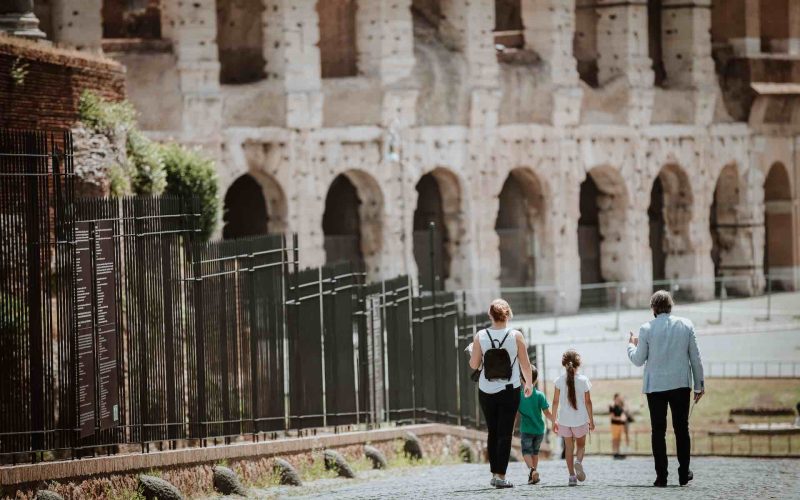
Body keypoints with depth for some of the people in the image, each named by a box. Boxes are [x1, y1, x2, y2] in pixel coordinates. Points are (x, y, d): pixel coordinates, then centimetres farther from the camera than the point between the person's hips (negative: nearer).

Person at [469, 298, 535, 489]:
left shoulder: (480, 336, -4)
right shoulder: (515, 336, -7)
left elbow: (474, 365, -2)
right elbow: (525, 364, -2)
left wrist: (472, 353, 20)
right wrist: (529, 384, 13)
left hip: (486, 391, 2)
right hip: (509, 390, -2)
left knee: (493, 432, 15)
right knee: (505, 434, 0)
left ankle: (494, 473, 17)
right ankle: (501, 476, -6)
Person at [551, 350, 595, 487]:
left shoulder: (559, 381, -4)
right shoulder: (583, 380, -6)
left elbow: (555, 402, -2)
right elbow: (588, 402, -2)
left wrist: (554, 420, 5)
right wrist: (591, 420, 7)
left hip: (564, 420, 0)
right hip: (580, 419, 0)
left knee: (569, 447, 10)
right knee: (581, 445, 16)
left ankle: (572, 476, 3)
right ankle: (578, 461, -15)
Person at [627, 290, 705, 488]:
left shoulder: (647, 329, -6)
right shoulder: (686, 325, -1)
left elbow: (638, 360, 0)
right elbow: (696, 358, 2)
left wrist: (631, 345, 20)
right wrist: (700, 384, 10)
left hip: (655, 386, -1)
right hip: (681, 384, 1)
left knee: (658, 431, 3)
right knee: (682, 429, 10)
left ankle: (661, 476, 0)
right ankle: (684, 473, 9)